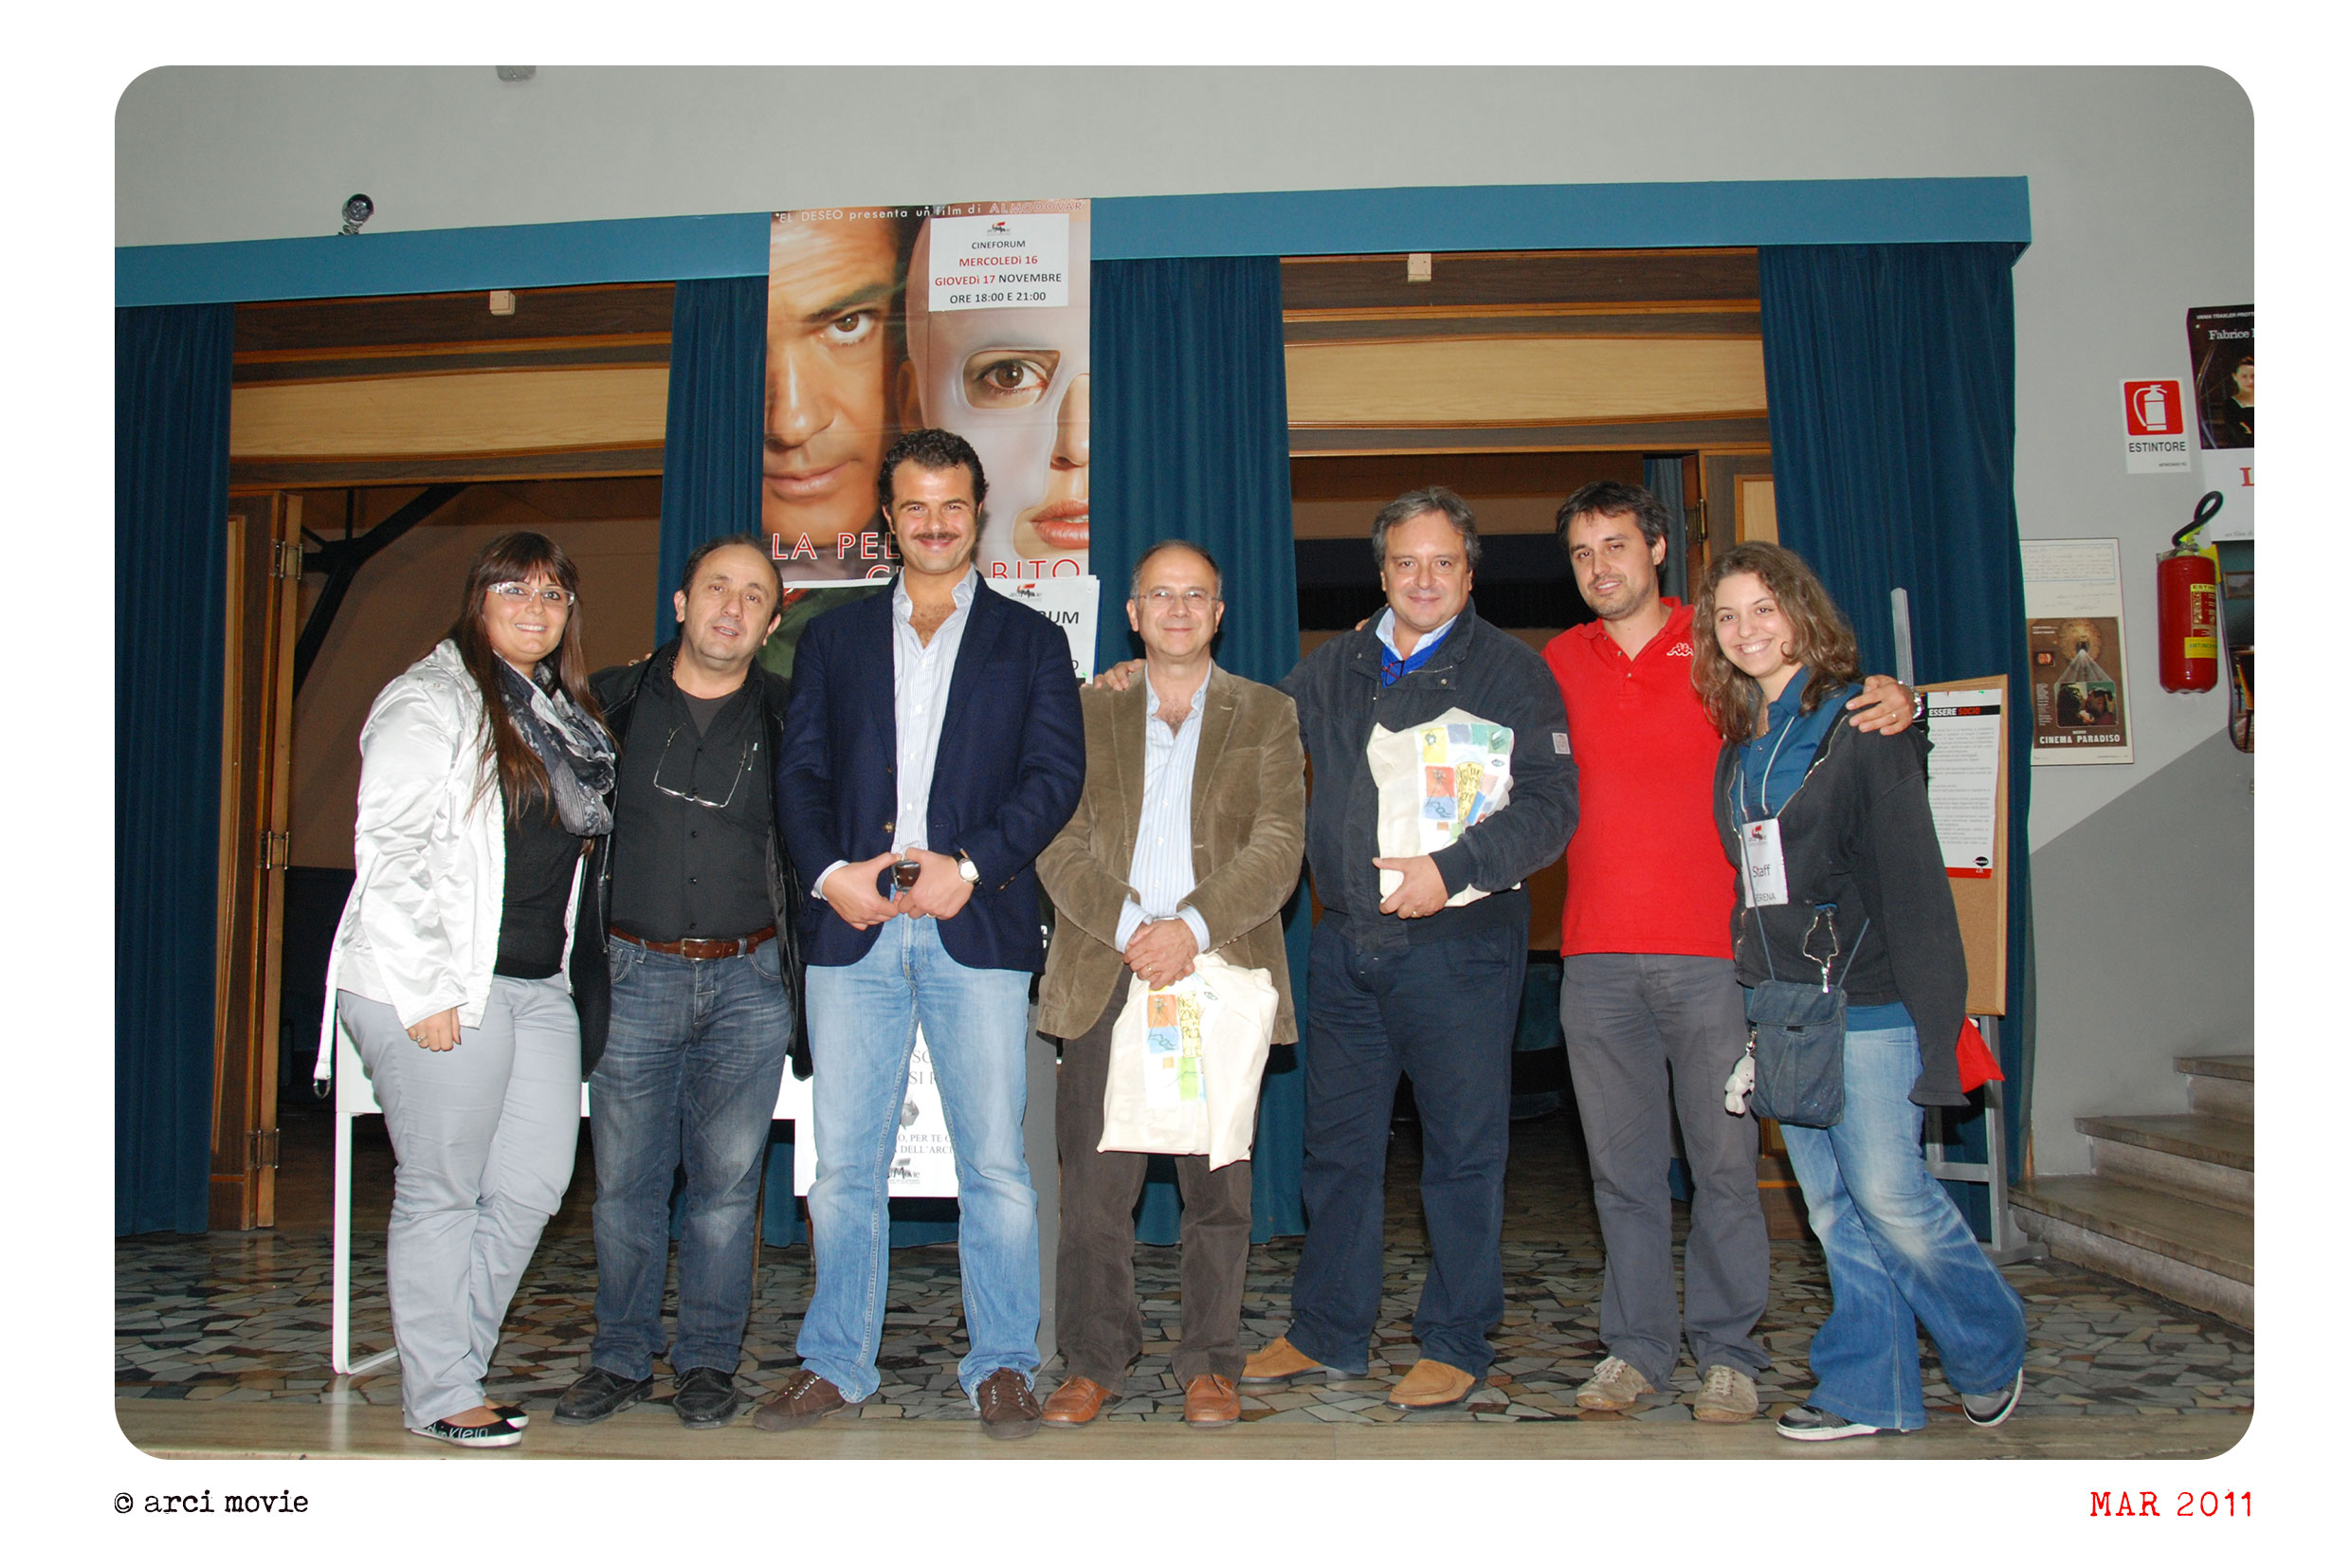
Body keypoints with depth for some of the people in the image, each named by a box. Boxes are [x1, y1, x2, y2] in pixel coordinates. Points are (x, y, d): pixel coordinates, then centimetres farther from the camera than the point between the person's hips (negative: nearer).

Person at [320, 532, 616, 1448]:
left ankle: (452, 1360, 24)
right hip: (443, 993, -8)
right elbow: (386, 850, -14)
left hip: (539, 986, 8)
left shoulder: (563, 712, 17)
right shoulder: (431, 702, -7)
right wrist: (425, 989, -18)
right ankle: (438, 1397, 15)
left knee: (537, 1180, 8)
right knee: (443, 1191, 2)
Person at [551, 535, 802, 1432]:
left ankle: (707, 1361, 17)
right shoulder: (614, 701, 5)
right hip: (635, 974, 0)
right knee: (625, 1179, 4)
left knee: (727, 1180, 4)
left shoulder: (785, 717, 5)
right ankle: (621, 1359, 19)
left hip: (748, 979, 0)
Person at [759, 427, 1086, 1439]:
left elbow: (1055, 773, 2)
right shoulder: (834, 637, 17)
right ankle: (836, 1362, 19)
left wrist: (968, 864, -12)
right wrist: (832, 872, -8)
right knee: (843, 1161, 6)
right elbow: (800, 771, 9)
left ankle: (1001, 1365, 12)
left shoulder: (1030, 641, 12)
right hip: (853, 929, 2)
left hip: (977, 929, -1)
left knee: (995, 1162, 0)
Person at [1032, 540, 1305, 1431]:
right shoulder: (1084, 713, 13)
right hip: (1105, 970, 1)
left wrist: (1192, 928, -14)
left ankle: (1210, 1364, 17)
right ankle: (1095, 1360, 16)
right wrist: (1128, 928, -12)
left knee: (1218, 1181, 4)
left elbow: (1277, 849, -1)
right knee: (1094, 1181, 2)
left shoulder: (1267, 716, 11)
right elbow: (1058, 845, 3)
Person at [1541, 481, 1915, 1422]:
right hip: (1597, 956, 3)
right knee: (1622, 1167, 7)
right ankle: (1637, 1348, 18)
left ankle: (1727, 1352, 13)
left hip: (1709, 953, -2)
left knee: (1723, 1160, 0)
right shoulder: (1560, 664, 13)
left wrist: (1892, 702, -12)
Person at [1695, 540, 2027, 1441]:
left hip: (1864, 1000, -6)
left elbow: (1912, 878, -10)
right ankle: (1870, 1392, 19)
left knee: (1888, 1194, -4)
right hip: (1777, 1007, 6)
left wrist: (1933, 1016, -16)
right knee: (1831, 1206, 9)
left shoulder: (1863, 725, -6)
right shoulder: (1739, 743, 14)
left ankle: (1991, 1352, 22)